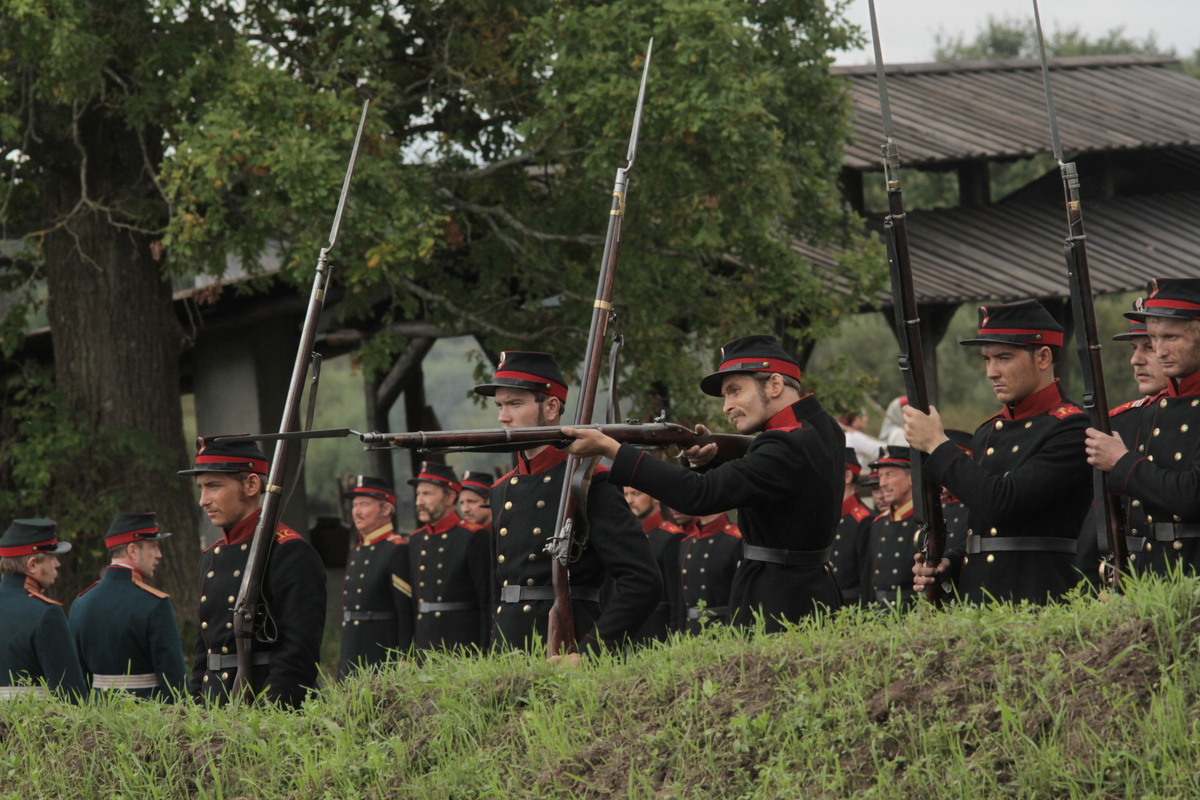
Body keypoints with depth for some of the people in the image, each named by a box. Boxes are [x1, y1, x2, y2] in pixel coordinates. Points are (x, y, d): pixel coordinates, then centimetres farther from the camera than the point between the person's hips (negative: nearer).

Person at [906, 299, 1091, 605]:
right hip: (976, 606, 7)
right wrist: (949, 566, 4)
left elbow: (1004, 502, -19)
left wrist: (937, 445, -10)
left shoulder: (1071, 428, -8)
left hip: (1041, 603, -7)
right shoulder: (989, 433, 17)